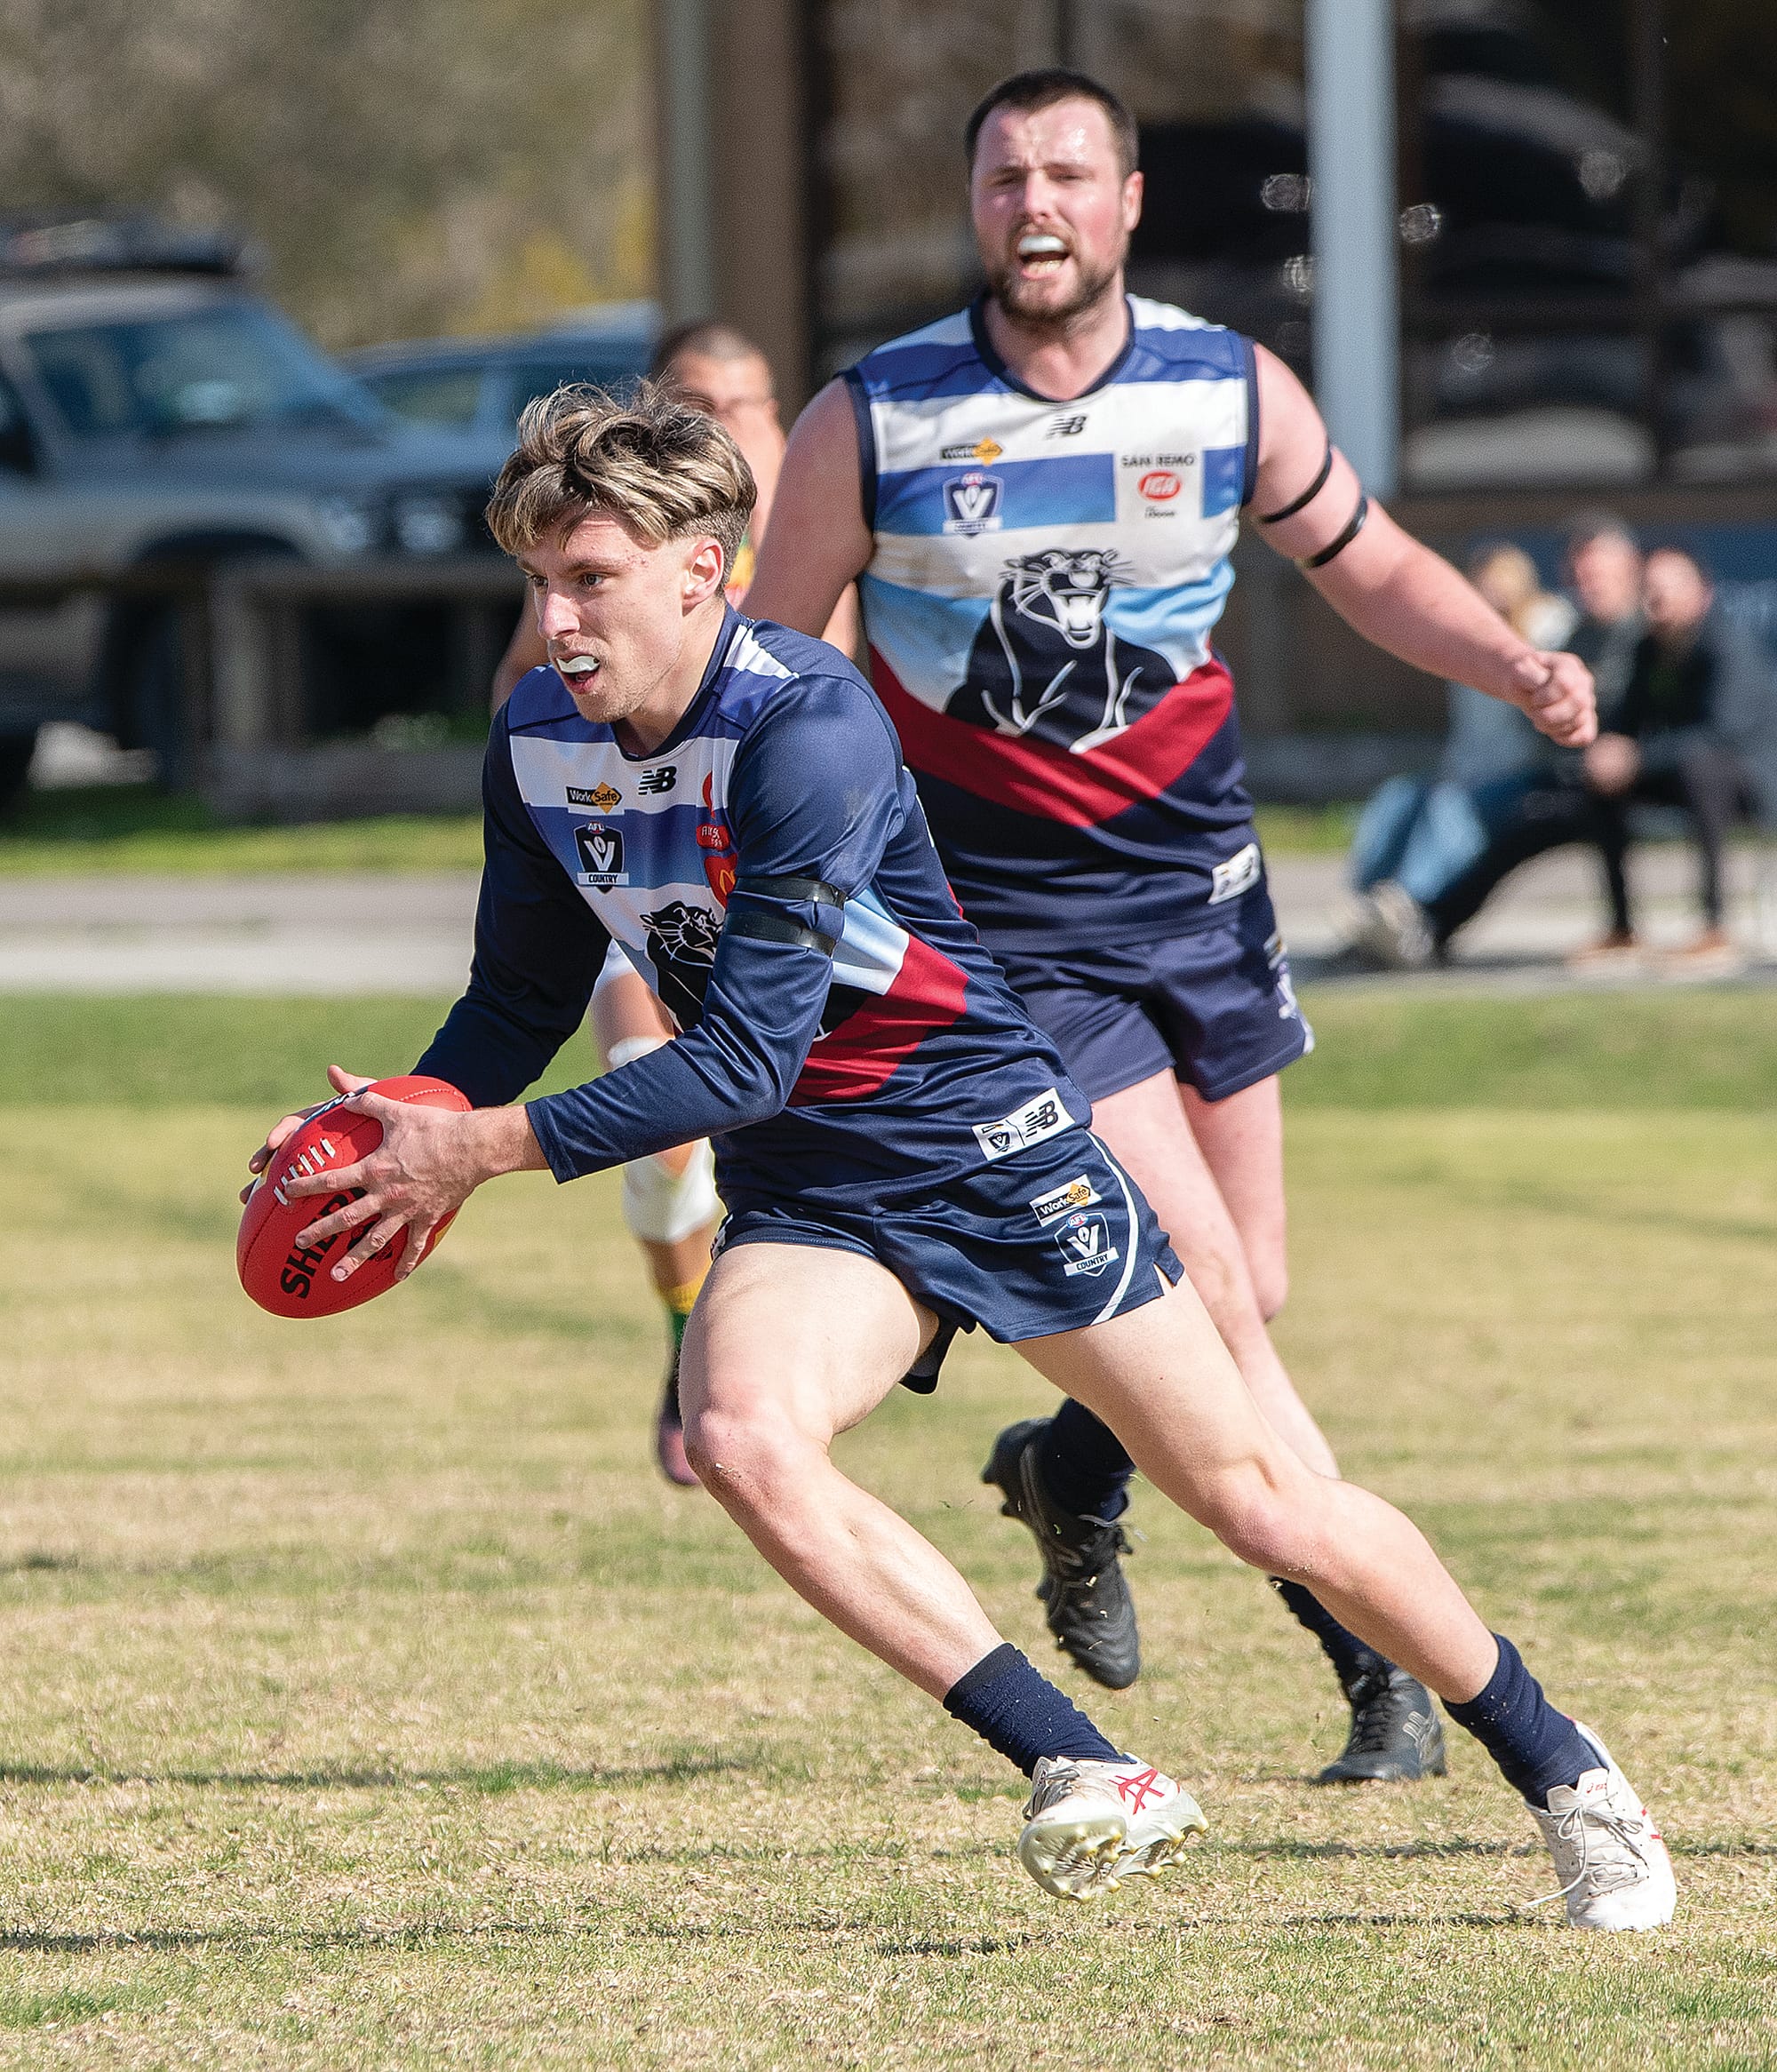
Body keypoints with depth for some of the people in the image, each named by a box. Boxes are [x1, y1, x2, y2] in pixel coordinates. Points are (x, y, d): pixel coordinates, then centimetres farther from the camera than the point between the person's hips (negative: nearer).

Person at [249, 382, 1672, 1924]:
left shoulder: (805, 728, -26)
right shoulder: (540, 742, -4)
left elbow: (746, 1058, -28)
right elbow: (522, 1002, 11)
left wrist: (481, 1153, -28)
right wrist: (394, 1131, -7)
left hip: (991, 1144, -5)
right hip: (807, 1193, 5)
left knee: (1265, 1505, 1)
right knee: (741, 1438, -27)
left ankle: (1568, 1778, 22)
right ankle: (1090, 1783, -18)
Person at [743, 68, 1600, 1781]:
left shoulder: (1229, 391, -2)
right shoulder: (873, 422, -10)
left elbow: (1371, 568, 12)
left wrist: (1512, 665, -6)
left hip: (1196, 884, 4)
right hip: (1000, 918, -4)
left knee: (1239, 1309, 8)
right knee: (1211, 1306, -13)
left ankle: (1068, 1473, 40)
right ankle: (1384, 1666, -6)